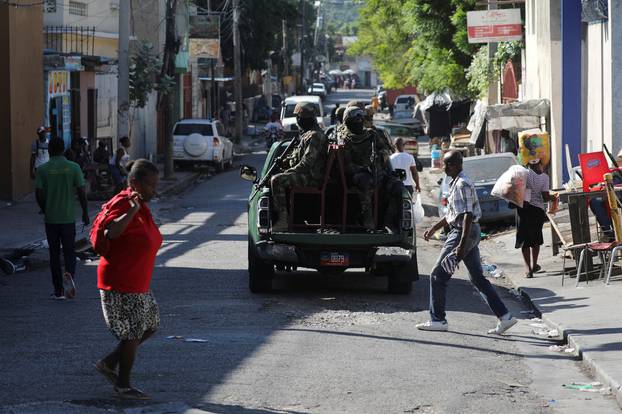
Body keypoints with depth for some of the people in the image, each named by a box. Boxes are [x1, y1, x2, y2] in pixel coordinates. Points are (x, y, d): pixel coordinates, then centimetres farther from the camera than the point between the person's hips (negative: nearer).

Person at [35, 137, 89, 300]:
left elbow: (39, 194, -6)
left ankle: (58, 290, 11)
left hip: (50, 218, 0)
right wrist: (85, 213, 6)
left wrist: (45, 210, 11)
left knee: (54, 253, 10)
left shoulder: (42, 169, -5)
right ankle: (69, 275, -22)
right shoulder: (74, 167, -4)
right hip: (69, 218, 0)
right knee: (69, 251, 8)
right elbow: (81, 192, -5)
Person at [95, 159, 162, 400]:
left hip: (138, 284, 10)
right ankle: (123, 385, 15)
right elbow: (110, 232, -37)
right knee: (132, 334, -1)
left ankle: (108, 363, 24)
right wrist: (133, 210, -42)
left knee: (151, 325, 16)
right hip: (120, 283, -10)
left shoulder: (142, 206, 11)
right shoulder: (122, 204, -19)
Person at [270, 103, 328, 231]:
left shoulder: (315, 136, -16)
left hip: (311, 177, -11)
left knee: (277, 181, -25)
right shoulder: (308, 134, 19)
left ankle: (283, 220, -29)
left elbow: (307, 162, -24)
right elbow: (297, 155, 28)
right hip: (307, 174, 11)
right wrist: (284, 162, 12)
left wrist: (289, 172, -19)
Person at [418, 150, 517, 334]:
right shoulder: (457, 183, 15)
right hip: (471, 233, 10)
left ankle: (437, 320, 2)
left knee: (438, 275, -2)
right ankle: (504, 317, 7)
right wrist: (434, 229, 28)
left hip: (463, 233, -10)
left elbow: (468, 215, -23)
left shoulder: (462, 184, -17)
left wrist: (461, 245, -27)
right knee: (478, 278, 10)